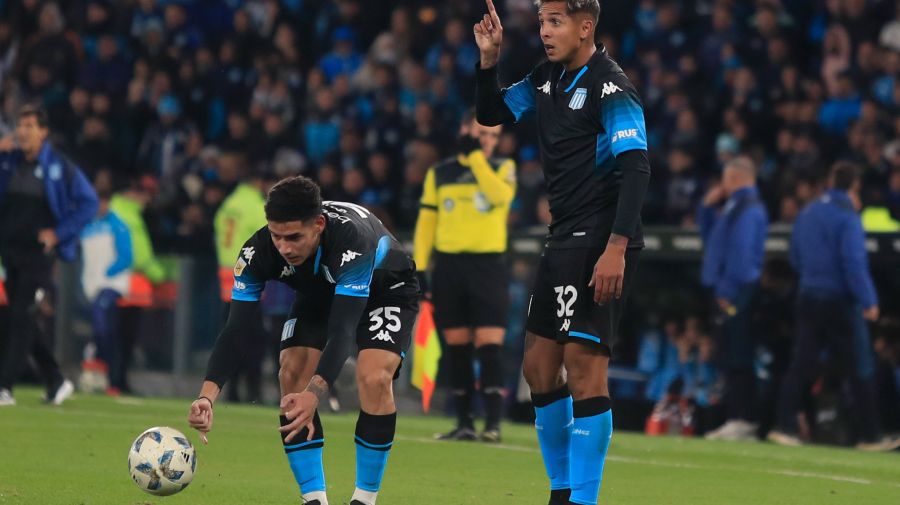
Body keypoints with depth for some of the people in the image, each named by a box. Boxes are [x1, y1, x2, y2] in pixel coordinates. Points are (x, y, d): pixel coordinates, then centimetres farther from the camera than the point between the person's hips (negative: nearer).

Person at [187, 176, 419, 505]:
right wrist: (207, 395, -47)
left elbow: (342, 330, -49)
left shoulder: (352, 239, -44)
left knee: (374, 377, -26)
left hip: (387, 290, -4)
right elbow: (236, 330, -32)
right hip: (319, 294, 4)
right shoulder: (257, 252, -31)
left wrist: (315, 394, -63)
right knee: (292, 373, -17)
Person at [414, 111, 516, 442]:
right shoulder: (439, 173, 11)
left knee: (489, 345, -11)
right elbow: (426, 222, 11)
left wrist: (475, 155, -15)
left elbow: (500, 194, -17)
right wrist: (419, 268, 2)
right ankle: (464, 423, 9)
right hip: (449, 265, 2)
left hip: (488, 265, -2)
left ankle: (493, 423, -13)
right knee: (457, 348, 4)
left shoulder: (503, 168, 6)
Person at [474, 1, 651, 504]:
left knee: (584, 361, -14)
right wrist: (489, 60, 4)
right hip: (565, 237, 9)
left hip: (601, 242, -9)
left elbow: (636, 168, -22)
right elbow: (492, 114, 22)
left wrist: (616, 247, -29)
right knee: (540, 364, 11)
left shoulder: (611, 88, -15)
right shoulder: (547, 79, 11)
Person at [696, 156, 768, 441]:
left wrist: (728, 291, -21)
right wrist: (708, 206, 17)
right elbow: (708, 234, 31)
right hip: (726, 291, 10)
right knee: (730, 359, 9)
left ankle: (742, 421, -12)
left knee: (736, 360, -10)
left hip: (735, 293, -10)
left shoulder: (747, 208, -13)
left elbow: (741, 251, -21)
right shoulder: (734, 205, 19)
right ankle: (737, 420, 10)